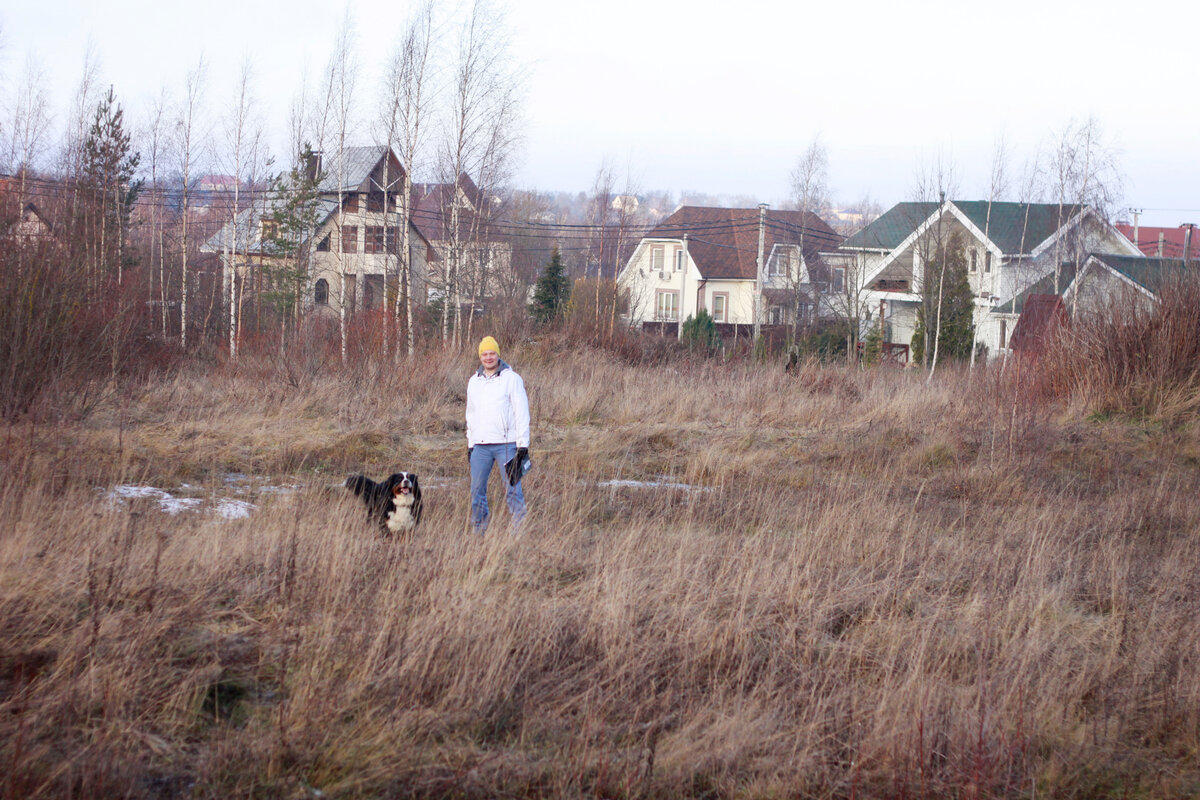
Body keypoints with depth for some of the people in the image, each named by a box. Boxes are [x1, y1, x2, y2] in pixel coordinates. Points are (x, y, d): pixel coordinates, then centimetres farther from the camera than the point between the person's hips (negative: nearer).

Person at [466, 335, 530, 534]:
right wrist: (470, 443, 17)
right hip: (480, 446, 5)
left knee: (513, 489, -6)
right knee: (477, 490, 5)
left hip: (506, 444, -5)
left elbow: (522, 412, -3)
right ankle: (479, 531, 14)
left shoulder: (512, 379, -1)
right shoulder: (474, 382, 14)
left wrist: (523, 444, -8)